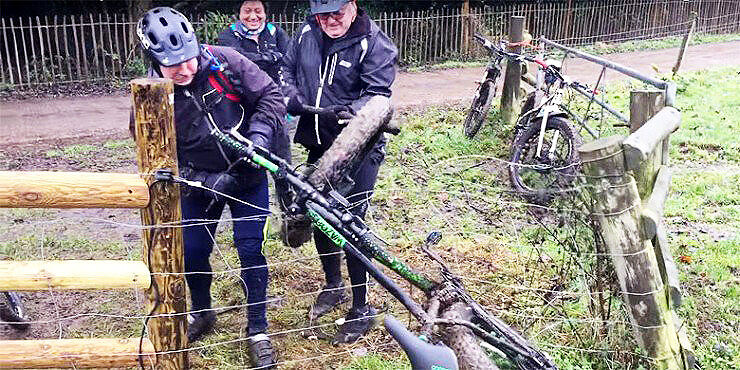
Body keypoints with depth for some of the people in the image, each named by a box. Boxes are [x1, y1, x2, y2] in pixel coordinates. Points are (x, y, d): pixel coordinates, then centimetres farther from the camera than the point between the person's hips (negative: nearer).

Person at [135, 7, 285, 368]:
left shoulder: (223, 62, -18)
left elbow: (271, 96, -11)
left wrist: (258, 136, -27)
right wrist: (204, 181, -23)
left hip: (248, 176, -1)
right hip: (199, 183, 2)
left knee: (250, 250, -3)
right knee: (192, 252, 7)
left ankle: (258, 329, 15)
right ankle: (201, 313, 37)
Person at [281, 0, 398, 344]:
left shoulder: (374, 44, -13)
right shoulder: (307, 33, 2)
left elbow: (378, 95, -19)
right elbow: (287, 70, 12)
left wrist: (348, 111, -37)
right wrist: (293, 98, -8)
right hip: (319, 143, 6)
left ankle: (361, 309, 10)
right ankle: (333, 287, 39)